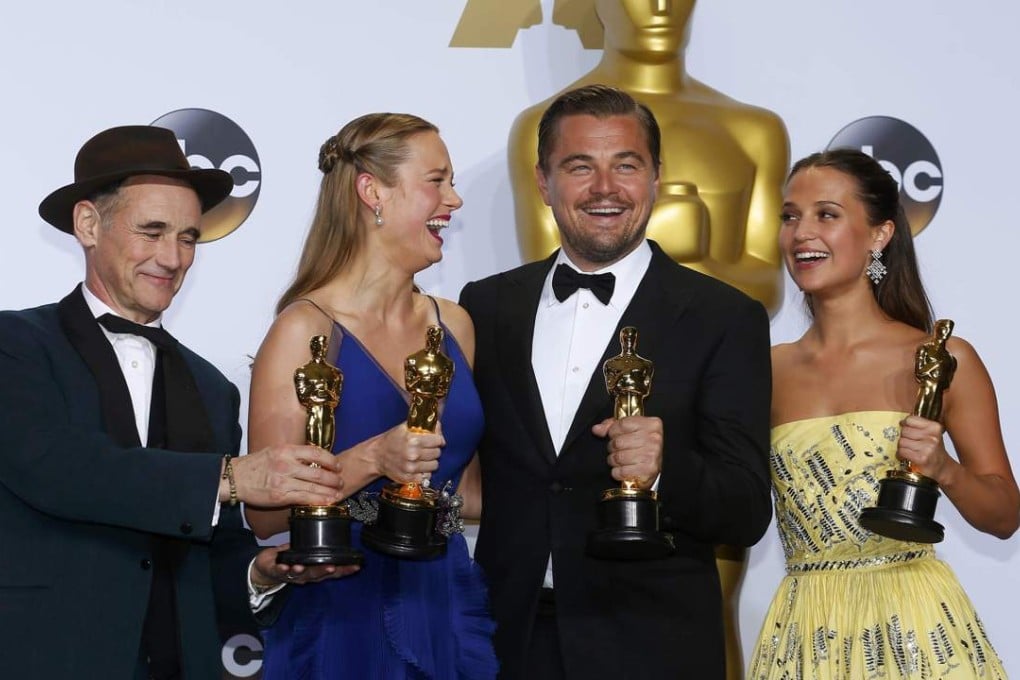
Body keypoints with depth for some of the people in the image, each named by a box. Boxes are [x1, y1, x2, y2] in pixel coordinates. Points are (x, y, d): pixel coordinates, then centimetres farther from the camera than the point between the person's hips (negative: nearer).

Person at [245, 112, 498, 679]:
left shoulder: (453, 324, 7)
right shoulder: (306, 329, -10)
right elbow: (265, 513, -12)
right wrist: (370, 460, -25)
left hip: (448, 608, 6)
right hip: (346, 616, -5)